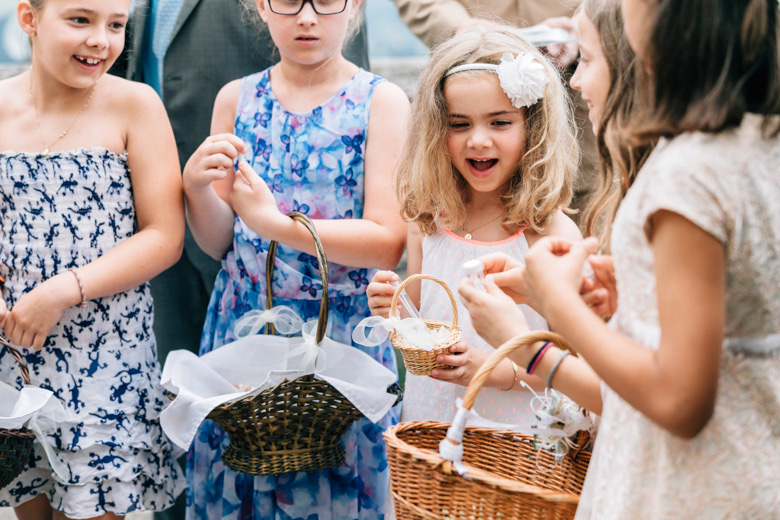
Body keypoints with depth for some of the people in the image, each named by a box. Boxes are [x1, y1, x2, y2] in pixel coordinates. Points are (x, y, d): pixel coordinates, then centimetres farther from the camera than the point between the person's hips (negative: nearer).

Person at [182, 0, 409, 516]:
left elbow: (388, 242, -13)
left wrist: (276, 223, -21)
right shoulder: (236, 98, 5)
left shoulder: (382, 101, -5)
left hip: (341, 334, -3)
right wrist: (197, 187, -14)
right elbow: (219, 242, 6)